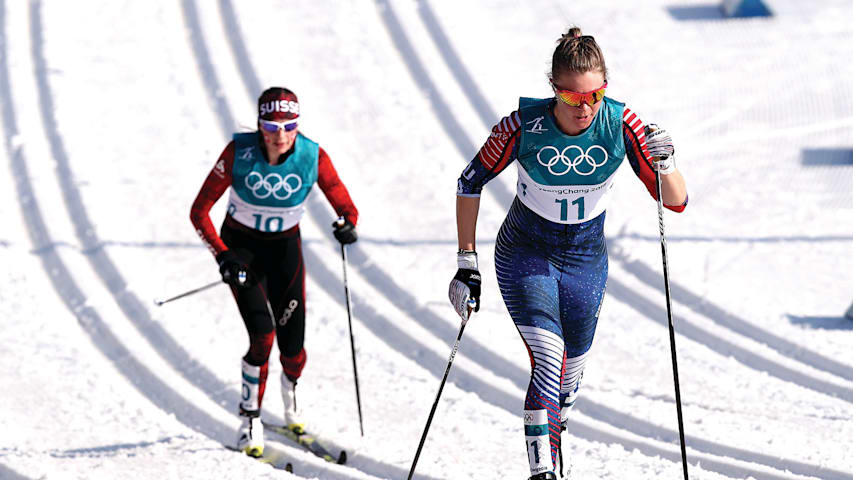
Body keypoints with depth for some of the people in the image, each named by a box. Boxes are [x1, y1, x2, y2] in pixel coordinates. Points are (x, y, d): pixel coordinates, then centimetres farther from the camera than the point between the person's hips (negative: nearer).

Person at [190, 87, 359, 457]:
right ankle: (251, 420, -1)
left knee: (292, 344, 0)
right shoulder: (239, 152, -24)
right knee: (262, 334, -20)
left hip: (285, 249, 2)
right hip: (241, 247, -2)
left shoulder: (313, 157, -20)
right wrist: (223, 256, -29)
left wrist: (347, 226, -35)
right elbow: (200, 211, -18)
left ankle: (291, 398, 35)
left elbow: (346, 207, -11)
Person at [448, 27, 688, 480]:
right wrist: (466, 263, -10)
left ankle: (551, 431, 47)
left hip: (585, 261, 3)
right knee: (548, 362, -23)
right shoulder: (524, 125, -24)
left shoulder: (620, 124, -20)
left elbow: (676, 202, -18)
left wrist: (665, 165, -39)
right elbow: (470, 184, -9)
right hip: (525, 256, -3)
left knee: (570, 372, 17)